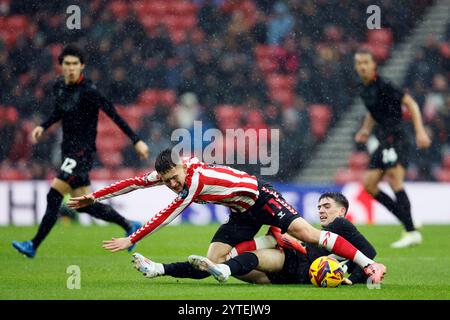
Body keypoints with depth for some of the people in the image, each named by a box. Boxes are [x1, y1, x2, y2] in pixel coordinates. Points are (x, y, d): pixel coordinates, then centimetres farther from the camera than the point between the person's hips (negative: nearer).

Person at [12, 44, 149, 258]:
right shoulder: (59, 87, 6)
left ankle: (34, 246, -9)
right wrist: (43, 127, 9)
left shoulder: (88, 91, -18)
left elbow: (113, 115, -18)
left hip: (82, 152, -9)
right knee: (83, 204, 12)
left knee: (54, 196, -14)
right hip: (68, 150, 9)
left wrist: (136, 141, -19)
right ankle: (129, 226, 27)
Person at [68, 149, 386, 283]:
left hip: (262, 198, -9)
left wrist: (131, 240, -27)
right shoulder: (171, 172, -8)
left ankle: (369, 265, -22)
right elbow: (136, 182, -2)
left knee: (307, 232, -23)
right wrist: (94, 197, -6)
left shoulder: (197, 178, -31)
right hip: (243, 214, 9)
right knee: (213, 260, -7)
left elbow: (166, 216, -30)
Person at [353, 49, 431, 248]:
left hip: (395, 138, -9)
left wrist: (420, 131, -23)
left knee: (394, 180, -21)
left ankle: (412, 233, -23)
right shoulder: (364, 89, 14)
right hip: (384, 141, 9)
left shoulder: (383, 85, -12)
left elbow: (410, 104, -15)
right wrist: (366, 129, 16)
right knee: (368, 184, 4)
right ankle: (408, 222, 6)